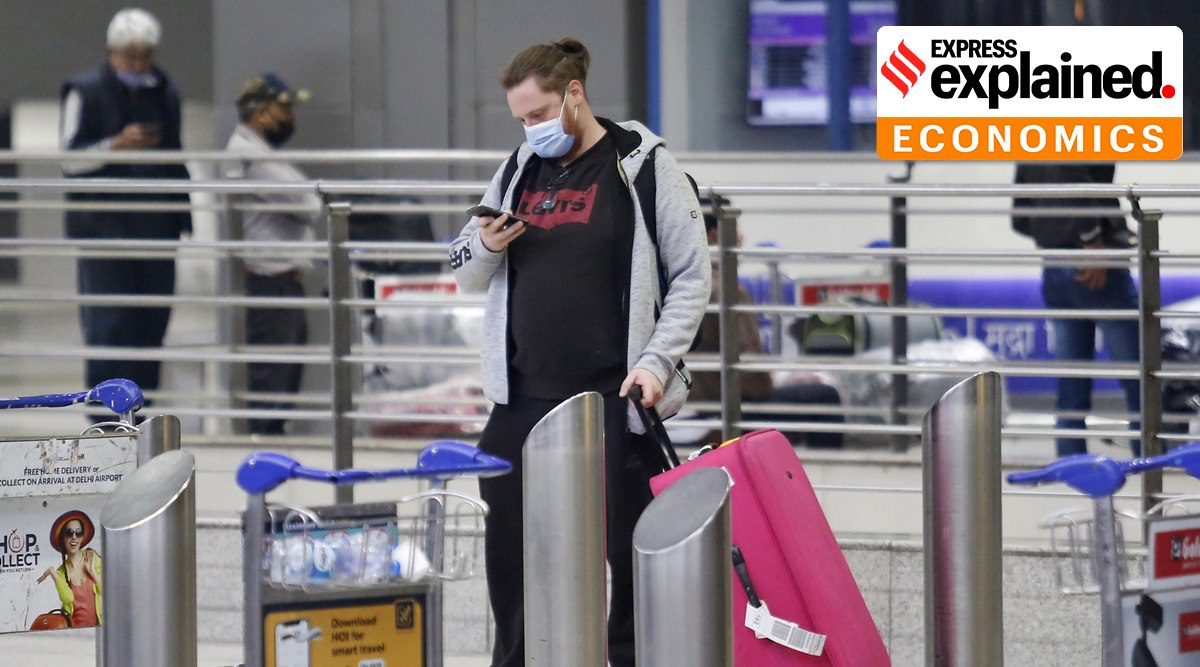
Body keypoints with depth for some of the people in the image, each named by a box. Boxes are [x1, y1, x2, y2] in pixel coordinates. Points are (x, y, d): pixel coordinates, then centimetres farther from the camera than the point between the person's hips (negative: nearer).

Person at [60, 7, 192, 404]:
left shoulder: (165, 94, 14)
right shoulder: (86, 91, -2)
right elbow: (71, 159, -6)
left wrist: (184, 216, 18)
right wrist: (116, 145, -21)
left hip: (156, 221, 5)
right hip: (102, 221, -5)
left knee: (151, 319, 3)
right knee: (107, 319, -9)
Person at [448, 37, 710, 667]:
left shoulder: (643, 166, -2)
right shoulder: (519, 170, 13)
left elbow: (691, 277, -2)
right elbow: (467, 274, 20)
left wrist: (657, 363, -12)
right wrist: (486, 246, -3)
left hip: (615, 402, -5)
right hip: (524, 399, 5)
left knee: (631, 553, -1)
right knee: (510, 547, 8)